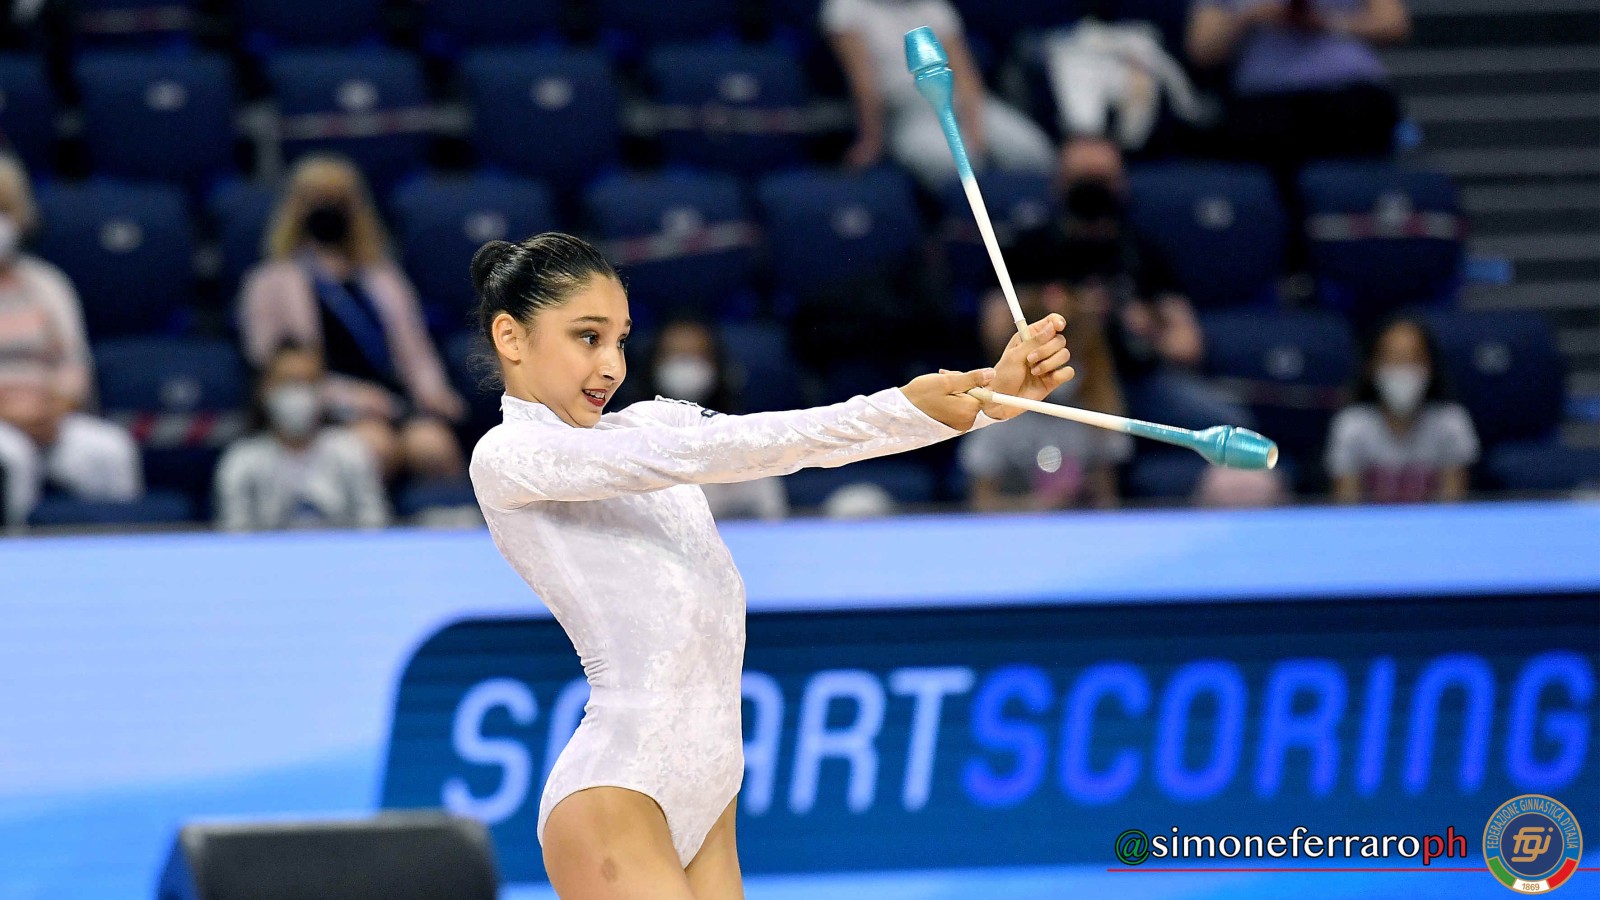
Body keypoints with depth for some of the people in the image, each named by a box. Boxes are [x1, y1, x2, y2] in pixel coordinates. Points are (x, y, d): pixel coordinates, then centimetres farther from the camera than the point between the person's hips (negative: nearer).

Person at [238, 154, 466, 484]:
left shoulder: (384, 280, 31)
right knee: (375, 444, -39)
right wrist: (344, 394, -8)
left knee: (432, 445, -34)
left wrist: (431, 389, 0)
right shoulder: (271, 282, 19)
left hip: (396, 400, 3)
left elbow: (416, 354, 25)